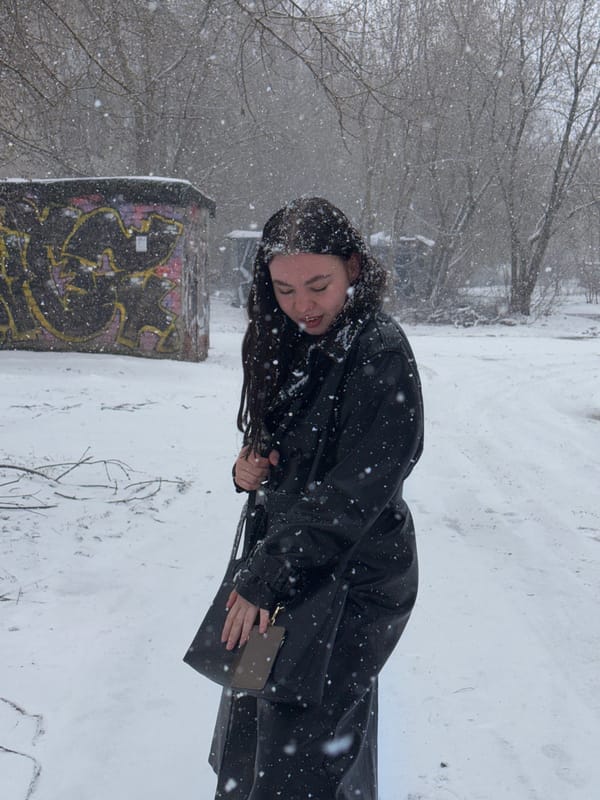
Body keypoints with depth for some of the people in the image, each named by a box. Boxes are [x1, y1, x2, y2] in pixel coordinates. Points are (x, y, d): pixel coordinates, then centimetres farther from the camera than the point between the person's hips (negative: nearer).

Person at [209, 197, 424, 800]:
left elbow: (354, 492, -23)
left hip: (356, 578, -7)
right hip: (291, 559, 8)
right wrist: (249, 467, -5)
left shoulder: (381, 352, -19)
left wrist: (265, 577, -21)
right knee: (254, 717, 21)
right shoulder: (292, 343, 4)